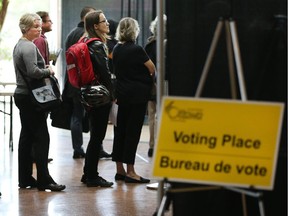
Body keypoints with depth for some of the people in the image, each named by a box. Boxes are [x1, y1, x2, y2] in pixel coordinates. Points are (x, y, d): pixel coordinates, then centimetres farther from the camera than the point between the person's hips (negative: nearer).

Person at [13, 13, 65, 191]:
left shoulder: (19, 46, 16)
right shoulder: (29, 47, -15)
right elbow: (33, 71, -26)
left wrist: (45, 69, 8)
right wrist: (49, 71, -9)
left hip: (22, 95, 10)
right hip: (31, 98, -10)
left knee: (26, 136, 11)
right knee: (41, 137, -8)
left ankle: (25, 178, 15)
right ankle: (44, 180, -9)